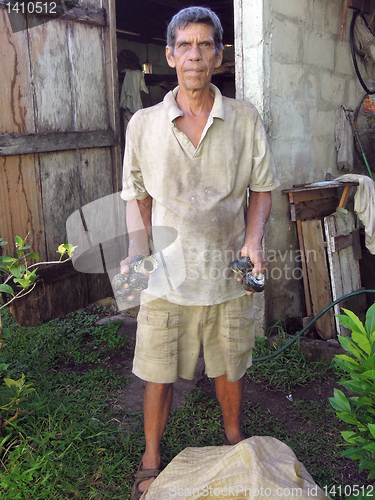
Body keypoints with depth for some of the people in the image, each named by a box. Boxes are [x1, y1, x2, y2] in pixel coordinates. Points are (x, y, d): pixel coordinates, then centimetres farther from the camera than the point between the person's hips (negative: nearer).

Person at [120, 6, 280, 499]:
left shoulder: (245, 119, 2)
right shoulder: (143, 123, 1)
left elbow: (261, 189, 6)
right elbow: (138, 196, 6)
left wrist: (254, 240, -10)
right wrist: (136, 254, -7)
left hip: (229, 272, 1)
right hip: (167, 273, 0)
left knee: (229, 366, 17)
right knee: (158, 373, 9)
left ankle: (234, 438, 45)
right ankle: (151, 460, 33)